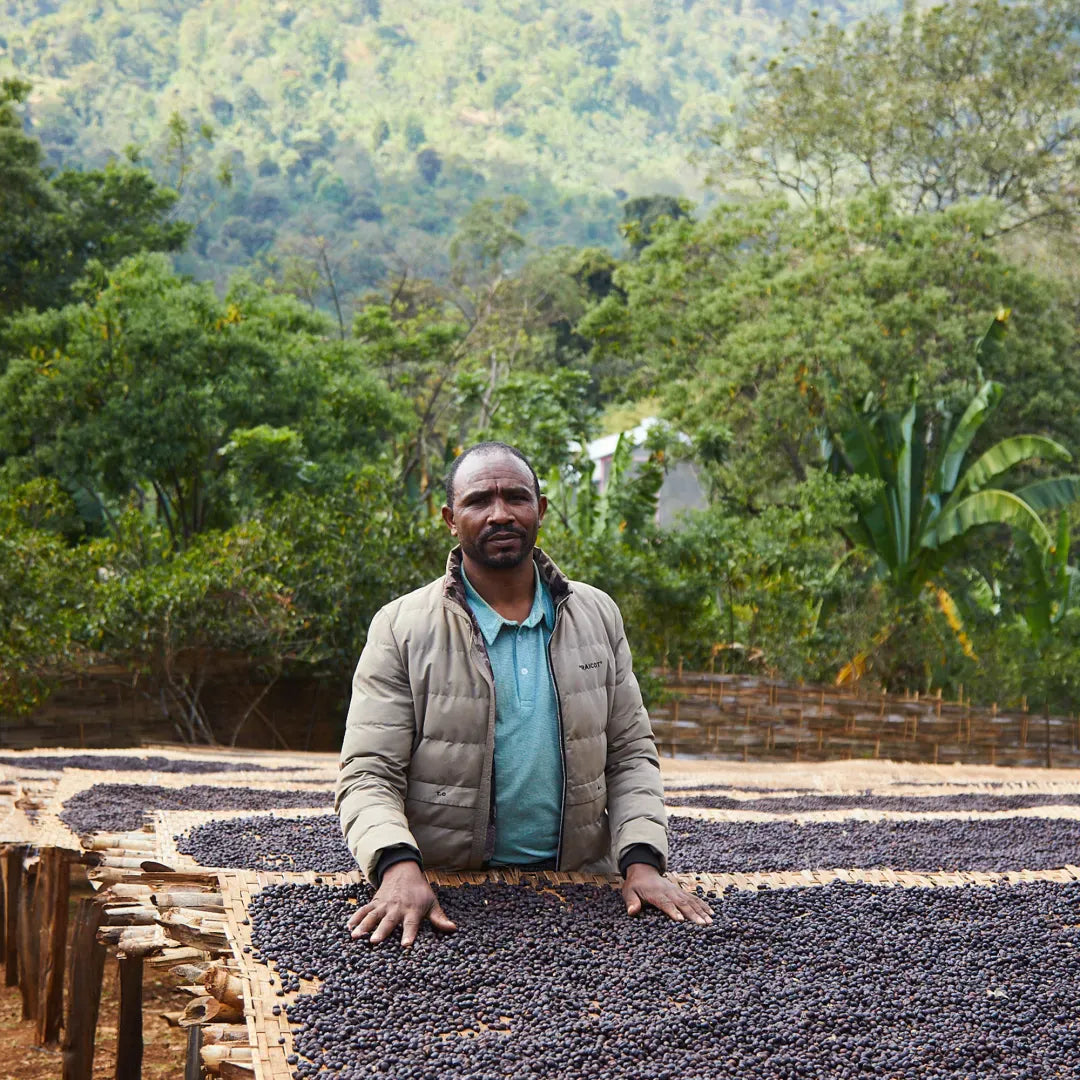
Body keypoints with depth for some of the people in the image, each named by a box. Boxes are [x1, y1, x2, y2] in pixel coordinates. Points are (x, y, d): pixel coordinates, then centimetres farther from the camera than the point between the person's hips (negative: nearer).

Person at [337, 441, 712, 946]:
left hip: (579, 889, 2)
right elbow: (368, 774, -3)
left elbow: (630, 753, 13)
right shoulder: (400, 629, 1)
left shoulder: (598, 616, 12)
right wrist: (399, 866, -22)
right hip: (449, 893, -1)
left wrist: (641, 861, -3)